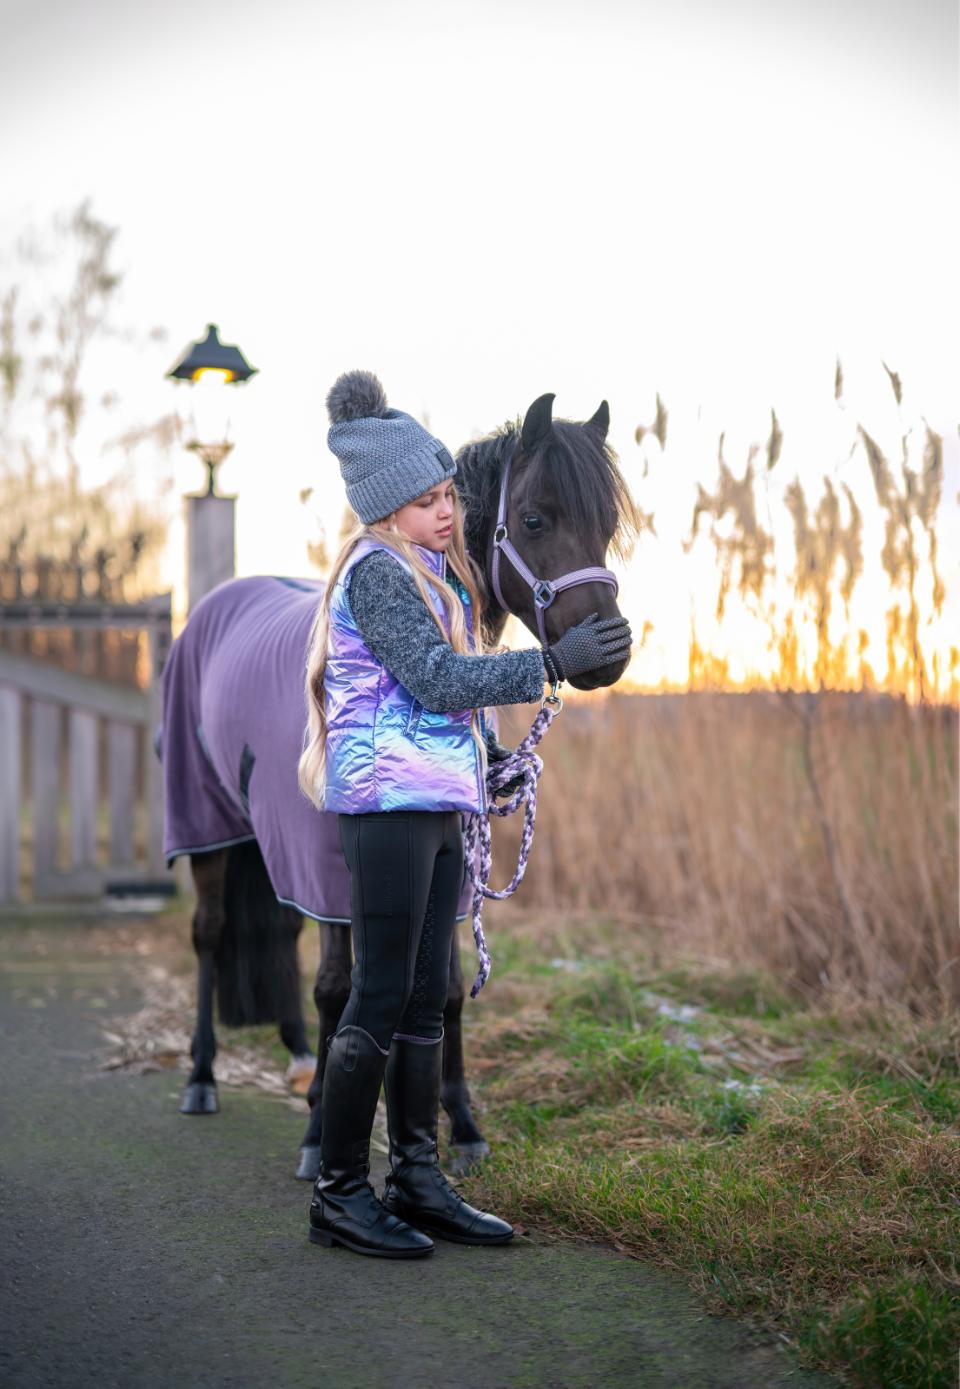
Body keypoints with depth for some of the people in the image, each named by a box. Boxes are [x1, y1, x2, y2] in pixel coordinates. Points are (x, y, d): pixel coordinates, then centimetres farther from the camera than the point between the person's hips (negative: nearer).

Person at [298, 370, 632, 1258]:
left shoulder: (433, 572, 18)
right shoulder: (378, 570, -11)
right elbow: (439, 680, -19)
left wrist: (490, 753, 19)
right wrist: (553, 663, -21)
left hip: (438, 803, 10)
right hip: (390, 796, -9)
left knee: (426, 999, 11)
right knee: (382, 997, -6)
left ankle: (418, 1180, 18)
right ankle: (339, 1194, 3)